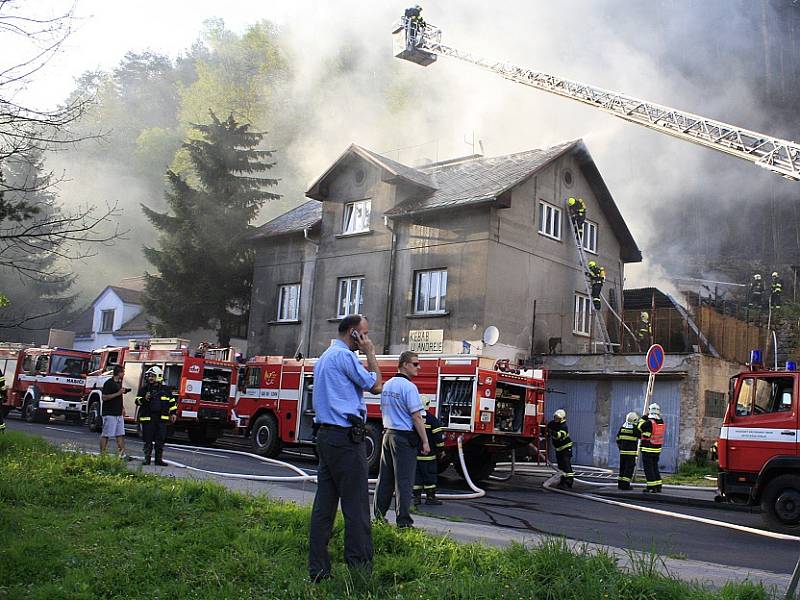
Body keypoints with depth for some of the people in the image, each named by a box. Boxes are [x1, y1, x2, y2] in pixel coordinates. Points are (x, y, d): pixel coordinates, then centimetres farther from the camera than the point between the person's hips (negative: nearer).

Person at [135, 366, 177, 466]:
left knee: (160, 440, 1)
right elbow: (138, 401, 2)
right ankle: (147, 458, 10)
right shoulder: (144, 389, 7)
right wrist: (144, 399, -18)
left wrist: (173, 413, 12)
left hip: (161, 419, 1)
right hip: (147, 418, -1)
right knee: (148, 440, 2)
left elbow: (172, 402, 17)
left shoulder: (166, 389, 10)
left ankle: (159, 459, 9)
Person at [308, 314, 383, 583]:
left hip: (325, 435, 10)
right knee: (356, 504, -6)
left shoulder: (324, 357, 20)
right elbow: (376, 386, -8)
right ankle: (360, 566, -4)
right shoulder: (345, 355, -11)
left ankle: (318, 568, 10)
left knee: (324, 504, 8)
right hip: (345, 437, -10)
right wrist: (370, 354, 0)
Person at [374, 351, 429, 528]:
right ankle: (403, 521, -3)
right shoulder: (408, 386, -14)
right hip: (405, 436, -8)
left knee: (385, 478, 12)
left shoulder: (387, 385, 11)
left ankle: (379, 515, 16)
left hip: (388, 434, 8)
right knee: (404, 480, -5)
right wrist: (425, 441, -12)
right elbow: (416, 416, -16)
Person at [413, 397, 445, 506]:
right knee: (430, 476, 4)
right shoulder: (431, 419, -10)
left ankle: (417, 497, 11)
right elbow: (438, 436, -10)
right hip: (427, 455, -4)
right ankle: (430, 497, 6)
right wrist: (441, 450, 2)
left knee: (416, 476, 9)